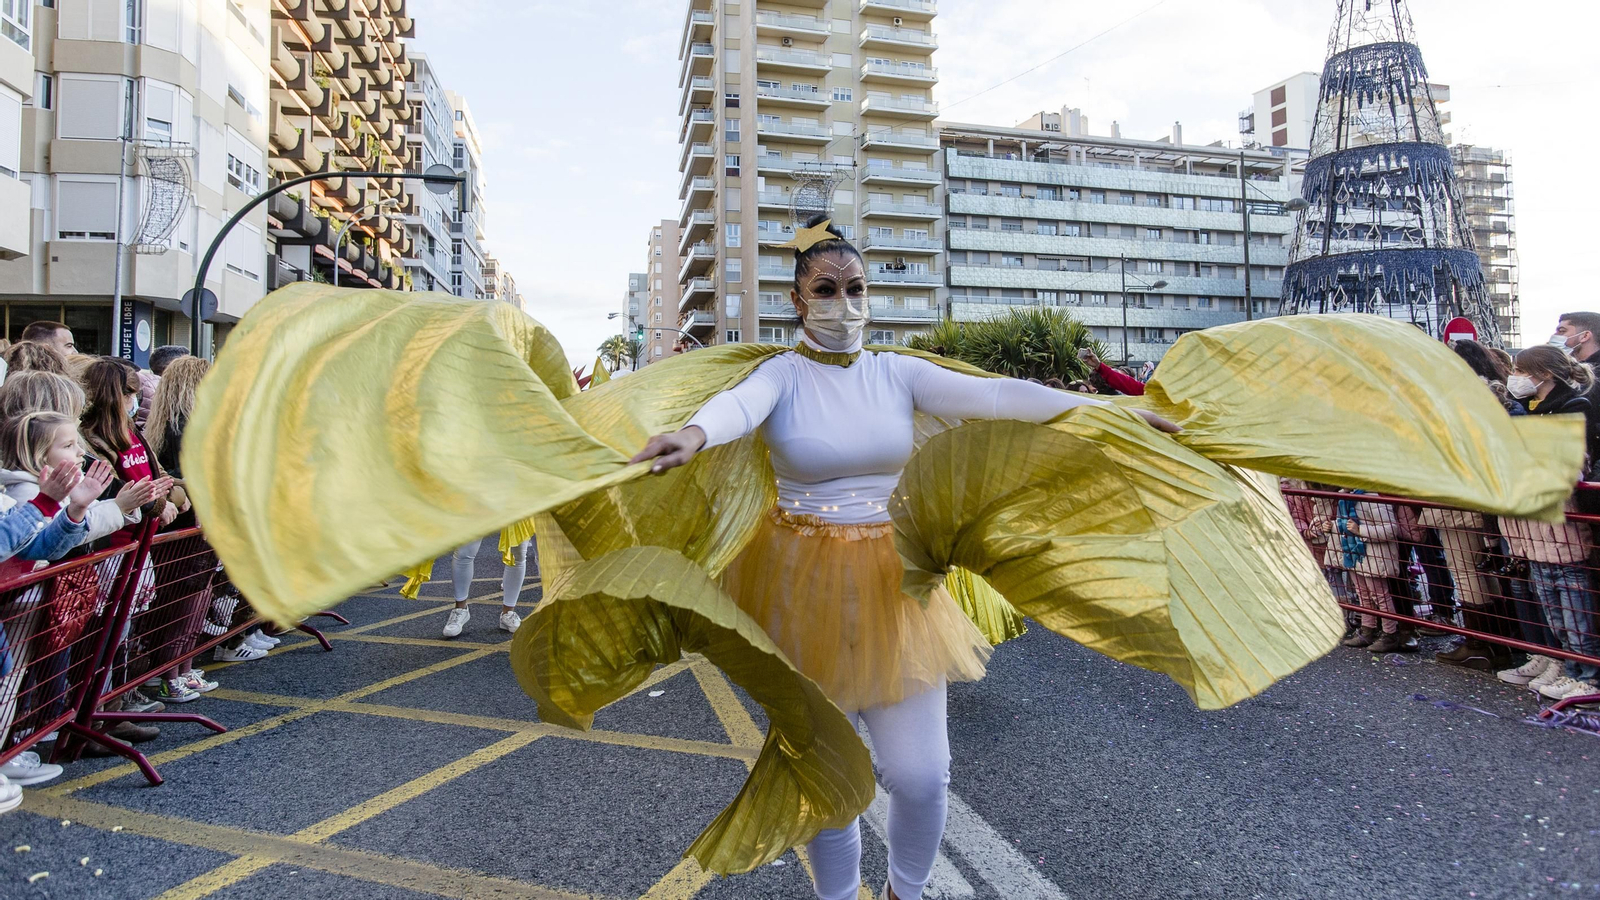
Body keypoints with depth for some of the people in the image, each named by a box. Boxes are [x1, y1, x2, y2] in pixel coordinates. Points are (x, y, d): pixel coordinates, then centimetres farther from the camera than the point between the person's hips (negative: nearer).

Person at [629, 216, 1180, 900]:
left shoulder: (896, 373, 2)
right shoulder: (784, 375, -5)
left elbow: (991, 394, -10)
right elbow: (740, 403, -28)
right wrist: (695, 432, -52)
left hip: (893, 583, 2)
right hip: (808, 587, -2)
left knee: (921, 774, 3)